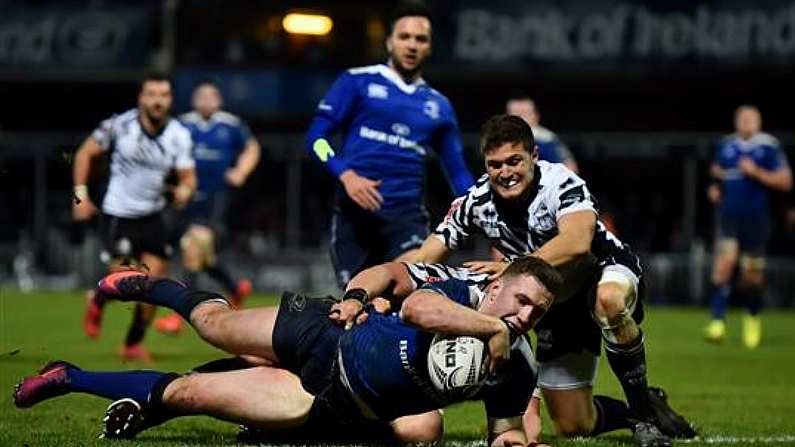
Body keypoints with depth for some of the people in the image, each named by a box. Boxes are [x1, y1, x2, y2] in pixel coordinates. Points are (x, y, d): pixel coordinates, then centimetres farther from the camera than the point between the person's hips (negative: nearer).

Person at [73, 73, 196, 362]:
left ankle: (133, 343, 19)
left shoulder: (179, 135, -6)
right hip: (117, 216, -3)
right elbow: (85, 153, 0)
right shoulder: (119, 125, -12)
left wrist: (185, 189, -28)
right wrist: (80, 194, -6)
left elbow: (188, 176, -4)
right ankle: (97, 302, 24)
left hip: (152, 217, 3)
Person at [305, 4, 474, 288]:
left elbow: (457, 172, 20)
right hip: (355, 209, -1)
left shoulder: (439, 106, 16)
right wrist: (346, 175, -16)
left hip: (407, 213, 1)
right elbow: (316, 136, 1)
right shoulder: (358, 82, 6)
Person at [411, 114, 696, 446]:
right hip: (557, 303, 5)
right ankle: (645, 413, 29)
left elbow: (576, 243, -46)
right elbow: (424, 260, -10)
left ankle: (645, 411, -24)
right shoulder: (477, 202, -13)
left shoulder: (559, 183, -28)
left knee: (607, 299, -44)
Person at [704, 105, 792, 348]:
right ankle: (717, 321, -21)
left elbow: (785, 182, -6)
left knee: (752, 274, 7)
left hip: (756, 217, -1)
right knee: (725, 260, -18)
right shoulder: (726, 145, 8)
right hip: (728, 215, 1)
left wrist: (756, 172, -16)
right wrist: (715, 187, 10)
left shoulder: (769, 147, -3)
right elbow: (716, 170, 29)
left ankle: (753, 317, 36)